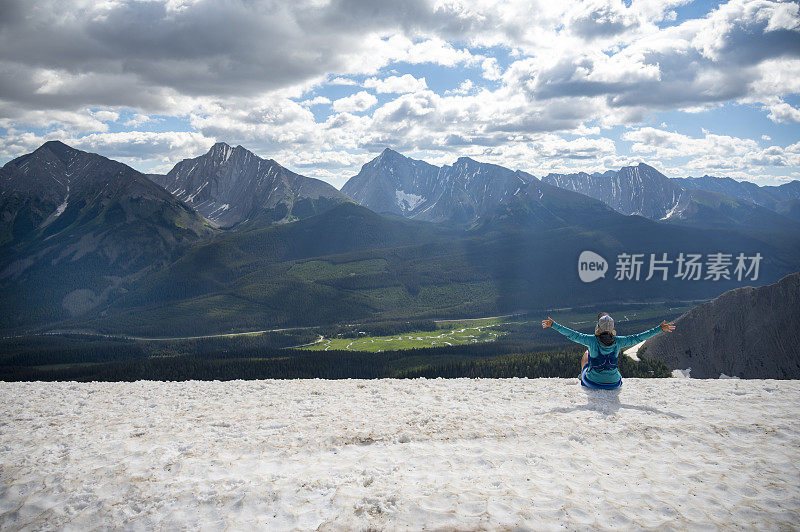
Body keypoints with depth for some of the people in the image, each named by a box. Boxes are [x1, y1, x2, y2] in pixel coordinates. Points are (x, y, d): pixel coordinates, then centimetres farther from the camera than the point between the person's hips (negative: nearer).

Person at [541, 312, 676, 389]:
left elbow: (571, 334, -16)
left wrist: (553, 325, -8)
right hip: (613, 383, 1)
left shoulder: (592, 340, -19)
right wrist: (660, 328, 4)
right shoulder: (618, 342, -14)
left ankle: (582, 377, 51)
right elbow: (639, 337, -5)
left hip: (592, 382, -1)